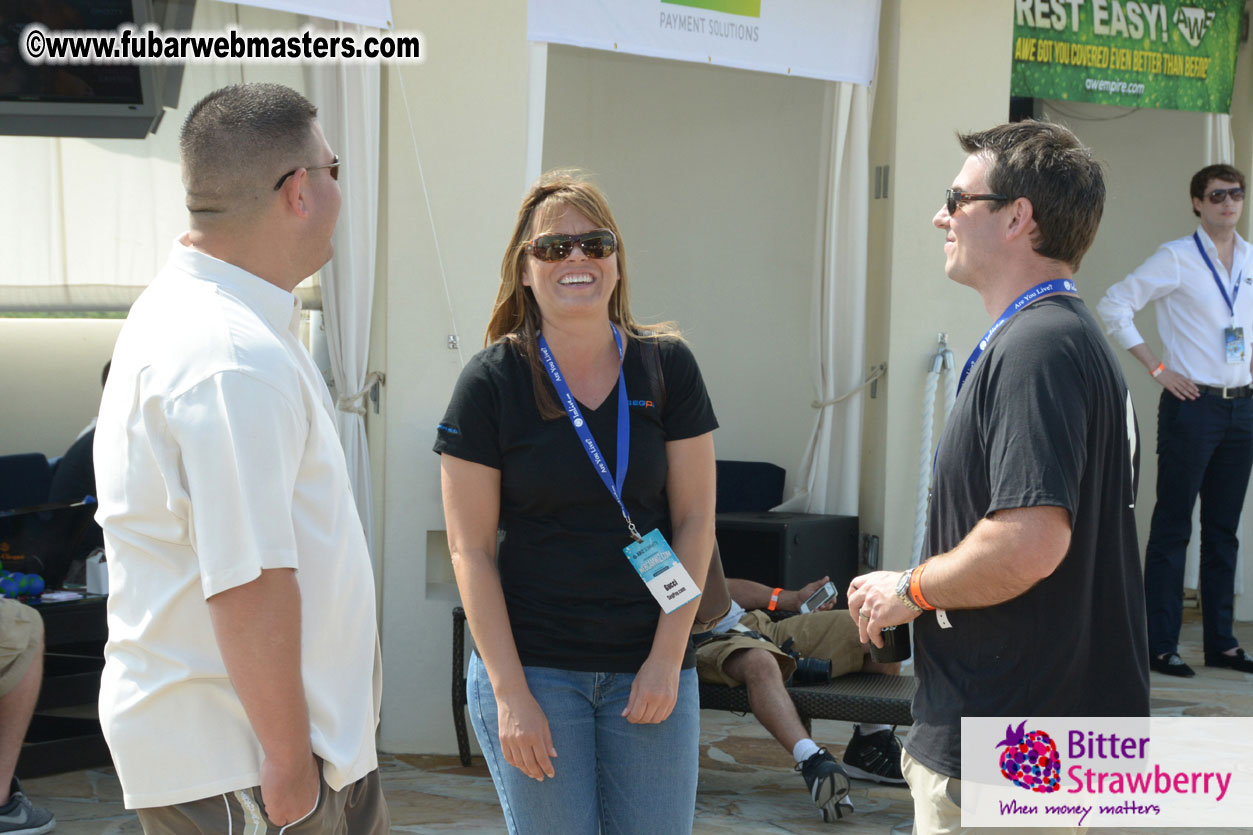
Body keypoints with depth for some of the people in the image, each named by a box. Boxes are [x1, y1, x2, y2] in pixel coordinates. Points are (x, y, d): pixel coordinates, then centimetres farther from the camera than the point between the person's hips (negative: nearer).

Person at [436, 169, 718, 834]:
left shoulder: (666, 367, 2)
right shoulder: (493, 380, -3)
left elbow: (694, 519, 4)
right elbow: (470, 550, -5)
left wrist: (668, 657, -4)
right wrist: (510, 692, -10)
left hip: (649, 667, 2)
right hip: (533, 666, -2)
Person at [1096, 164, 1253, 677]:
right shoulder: (1176, 258, -6)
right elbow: (1114, 306, -8)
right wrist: (1157, 369, -9)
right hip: (1192, 403, -6)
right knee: (1173, 527, -3)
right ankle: (1161, 645, 1)